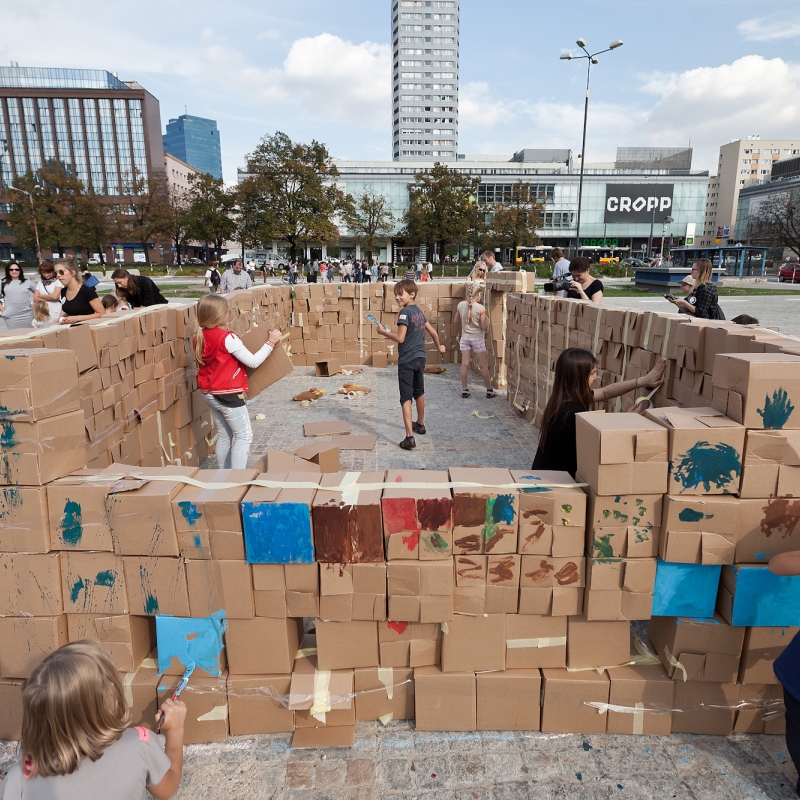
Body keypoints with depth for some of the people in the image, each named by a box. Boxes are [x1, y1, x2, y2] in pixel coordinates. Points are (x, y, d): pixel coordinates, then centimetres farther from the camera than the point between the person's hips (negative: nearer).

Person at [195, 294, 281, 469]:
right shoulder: (227, 338, -20)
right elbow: (253, 362, -19)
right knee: (244, 435, 2)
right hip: (228, 394, -8)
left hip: (209, 393, 8)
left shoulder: (200, 337, 3)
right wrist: (271, 342, -12)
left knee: (224, 435, 18)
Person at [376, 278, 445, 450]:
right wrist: (439, 347, 33)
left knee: (406, 398, -7)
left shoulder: (405, 312, -16)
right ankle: (420, 425, 41)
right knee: (419, 392, 23)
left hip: (407, 360, -8)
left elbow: (400, 338, -22)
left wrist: (383, 332, -8)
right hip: (420, 358, 8)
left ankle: (410, 437, -14)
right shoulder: (419, 311, 9)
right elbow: (433, 332, 16)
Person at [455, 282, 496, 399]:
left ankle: (464, 389, 10)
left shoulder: (461, 305, -4)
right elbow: (485, 327, -13)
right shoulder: (480, 308, -16)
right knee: (483, 365, 6)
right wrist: (487, 319, 5)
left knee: (464, 363, 7)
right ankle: (489, 390, 16)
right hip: (477, 338, -3)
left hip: (465, 337, 3)